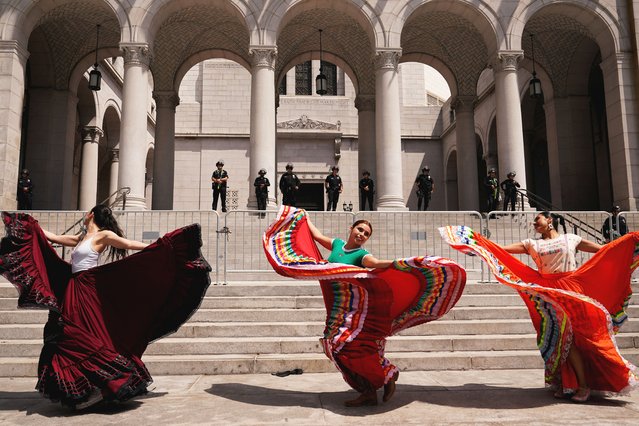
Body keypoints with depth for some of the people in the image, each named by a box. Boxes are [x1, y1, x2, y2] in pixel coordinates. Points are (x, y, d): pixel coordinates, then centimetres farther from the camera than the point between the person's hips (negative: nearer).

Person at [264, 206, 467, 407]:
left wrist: (398, 263, -44)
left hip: (354, 307, -6)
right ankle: (368, 393, 16)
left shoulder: (362, 255, -6)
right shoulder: (337, 244, 11)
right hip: (336, 308, 6)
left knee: (349, 345, -20)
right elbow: (317, 235, 24)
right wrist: (303, 217, 35)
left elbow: (377, 263, -26)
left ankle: (388, 375, 1)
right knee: (338, 347, 5)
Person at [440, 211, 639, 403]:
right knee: (559, 338, 2)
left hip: (572, 290, -2)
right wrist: (477, 242, -4)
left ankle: (583, 385, 5)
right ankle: (565, 384, 12)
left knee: (570, 337, -5)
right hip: (548, 294, 2)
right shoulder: (532, 245, 12)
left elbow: (603, 250, 14)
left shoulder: (571, 239, 10)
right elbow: (501, 250, 4)